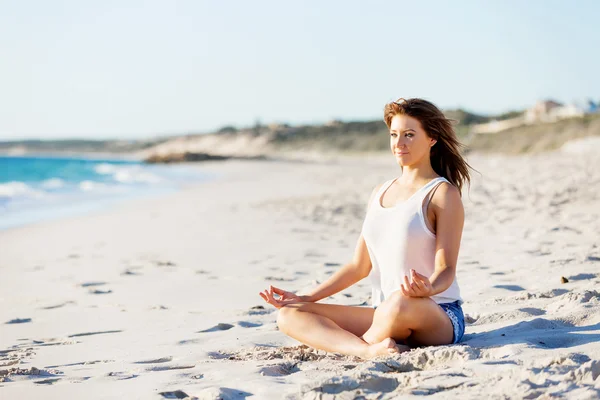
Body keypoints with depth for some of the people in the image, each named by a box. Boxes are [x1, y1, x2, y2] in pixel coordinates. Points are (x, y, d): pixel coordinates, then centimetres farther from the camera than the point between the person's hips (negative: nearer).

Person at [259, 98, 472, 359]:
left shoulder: (443, 194, -3)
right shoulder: (380, 193, 17)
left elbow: (446, 268, -12)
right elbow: (359, 265, 18)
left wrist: (428, 289, -35)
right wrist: (306, 298, 12)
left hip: (439, 317, -7)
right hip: (384, 316, 7)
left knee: (400, 303, -43)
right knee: (288, 315, -10)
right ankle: (370, 351, -34)